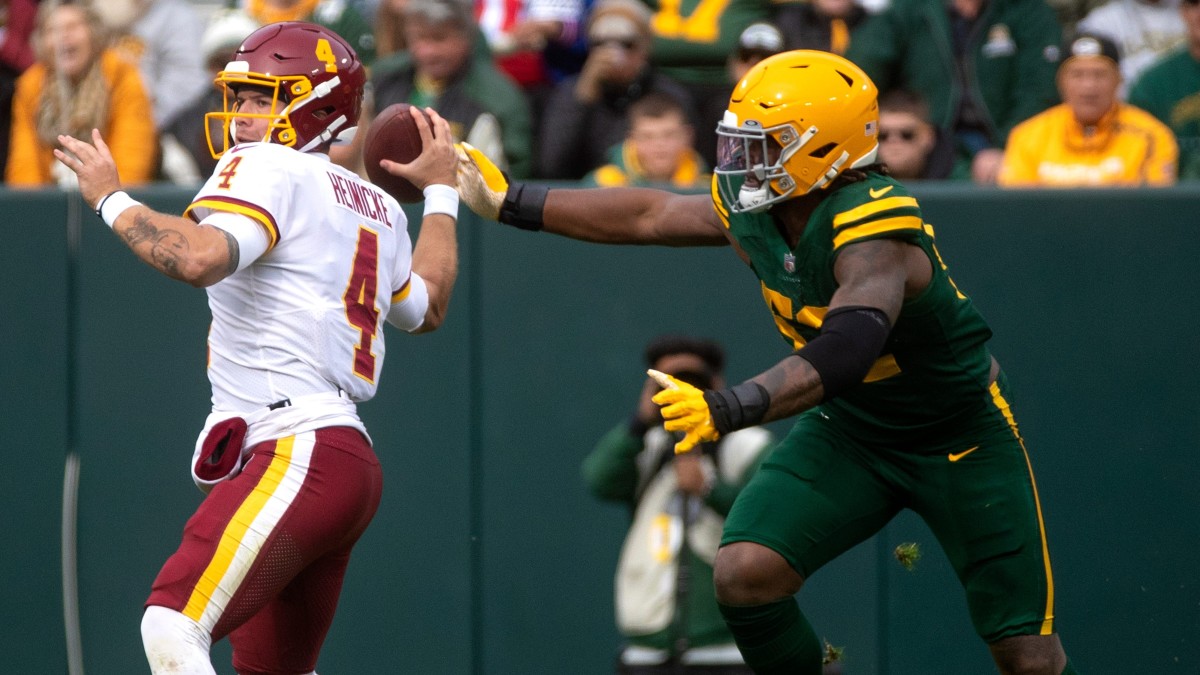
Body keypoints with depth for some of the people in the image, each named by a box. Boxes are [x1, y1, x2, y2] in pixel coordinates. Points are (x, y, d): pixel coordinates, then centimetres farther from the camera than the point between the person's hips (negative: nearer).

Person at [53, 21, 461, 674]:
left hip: (301, 457, -10)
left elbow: (199, 258, -25)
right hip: (346, 462, 10)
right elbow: (425, 308, 40)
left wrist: (111, 198, -10)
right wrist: (439, 194, 51)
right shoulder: (377, 210, 21)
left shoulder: (270, 172, -6)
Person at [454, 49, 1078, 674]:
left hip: (961, 434, -6)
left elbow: (845, 352, -48)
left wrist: (728, 409, -60)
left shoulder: (873, 230, -34)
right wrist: (509, 203, 10)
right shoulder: (753, 210, -10)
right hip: (849, 428, 6)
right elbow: (648, 215, 6)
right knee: (744, 573, -14)